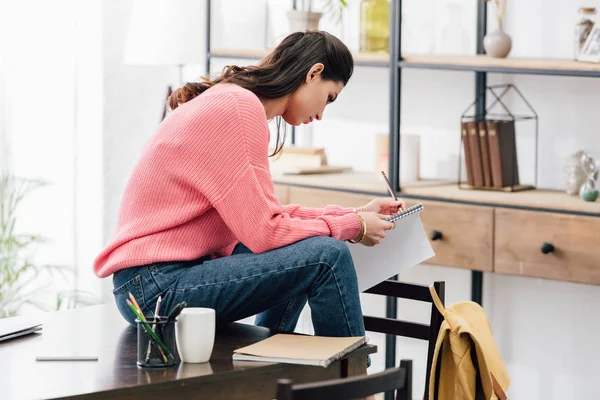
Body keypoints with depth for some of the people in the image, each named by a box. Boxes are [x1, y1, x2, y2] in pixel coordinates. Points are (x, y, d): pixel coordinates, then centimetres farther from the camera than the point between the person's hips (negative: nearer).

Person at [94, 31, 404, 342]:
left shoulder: (231, 99, 14)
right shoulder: (241, 108, -17)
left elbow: (264, 214, 18)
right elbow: (263, 231, -19)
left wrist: (354, 214, 13)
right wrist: (353, 226, -7)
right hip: (157, 286, -11)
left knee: (305, 258, 23)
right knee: (327, 257, -18)